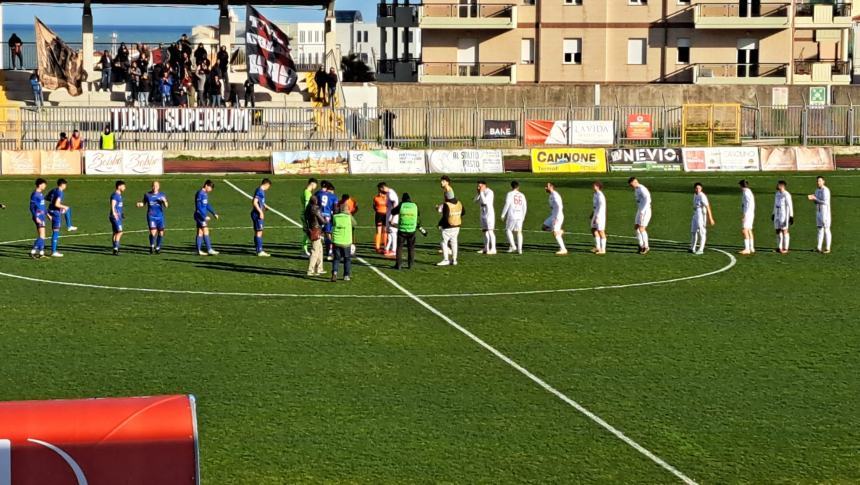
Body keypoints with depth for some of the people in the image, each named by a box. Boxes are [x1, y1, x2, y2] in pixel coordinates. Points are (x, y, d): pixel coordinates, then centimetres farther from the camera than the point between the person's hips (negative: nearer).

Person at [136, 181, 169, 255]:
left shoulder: (162, 195, 4)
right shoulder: (147, 195, 3)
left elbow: (166, 206, 1)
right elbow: (144, 203, 14)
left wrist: (164, 201, -20)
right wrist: (140, 204, -8)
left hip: (160, 216, 2)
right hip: (151, 216, -2)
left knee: (161, 233, 3)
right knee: (153, 232, -16)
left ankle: (158, 248, 22)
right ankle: (152, 246, 8)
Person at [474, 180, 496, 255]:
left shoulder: (489, 192, -13)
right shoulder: (481, 193, 13)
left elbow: (485, 201, -23)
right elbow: (476, 201, 12)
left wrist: (481, 192, -17)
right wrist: (478, 193, 0)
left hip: (489, 213, -9)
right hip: (483, 213, 9)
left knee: (490, 231, -11)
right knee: (485, 231, 9)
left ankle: (493, 249, -13)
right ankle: (486, 249, 13)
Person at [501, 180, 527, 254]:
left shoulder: (510, 194, -4)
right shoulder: (522, 195, 11)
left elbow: (507, 205, -9)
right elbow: (525, 207, 14)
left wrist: (503, 215, -1)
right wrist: (523, 217, 25)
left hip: (511, 216, -4)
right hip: (520, 216, 4)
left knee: (508, 230, 9)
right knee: (519, 232, 6)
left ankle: (513, 246, -4)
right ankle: (519, 249, 2)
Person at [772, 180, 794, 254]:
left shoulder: (786, 195, -14)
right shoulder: (777, 194, 12)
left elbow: (790, 206, -15)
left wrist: (791, 216, -18)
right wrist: (773, 214, 24)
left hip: (784, 215, -8)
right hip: (777, 215, 8)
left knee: (784, 231, -5)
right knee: (778, 231, 9)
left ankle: (785, 249, -1)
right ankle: (779, 247, 16)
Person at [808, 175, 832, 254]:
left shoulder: (825, 190, -18)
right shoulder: (817, 190, 11)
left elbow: (825, 202, -24)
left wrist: (815, 198, -22)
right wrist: (811, 198, -8)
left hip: (825, 213, -8)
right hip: (818, 212, 8)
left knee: (826, 230, -2)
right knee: (820, 229, 9)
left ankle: (827, 248, 5)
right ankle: (819, 248, 12)